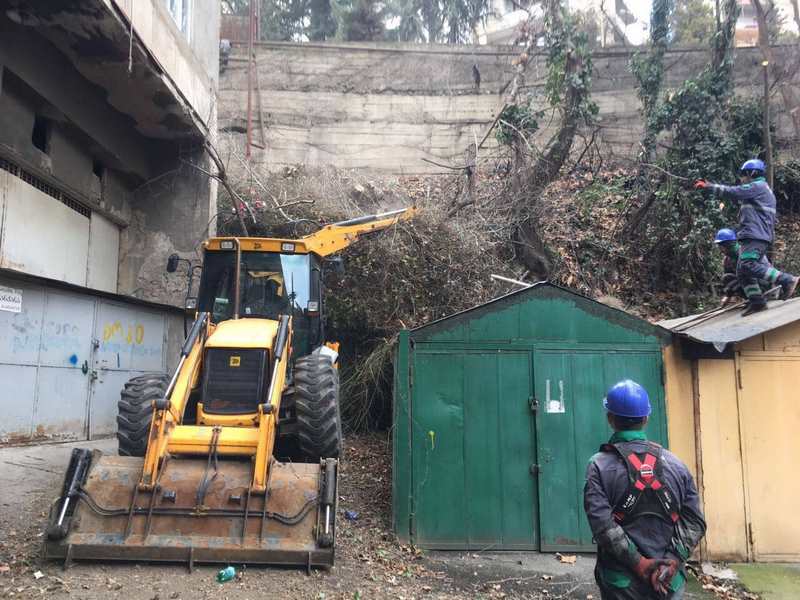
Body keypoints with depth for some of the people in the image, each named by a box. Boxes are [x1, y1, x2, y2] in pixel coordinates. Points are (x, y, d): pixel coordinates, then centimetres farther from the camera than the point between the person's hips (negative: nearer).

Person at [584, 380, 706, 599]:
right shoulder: (674, 463, 2)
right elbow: (695, 521, -2)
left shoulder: (600, 465, -8)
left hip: (622, 582, -2)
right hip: (670, 581, 3)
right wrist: (672, 562, -9)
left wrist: (640, 563, -14)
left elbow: (603, 525, -18)